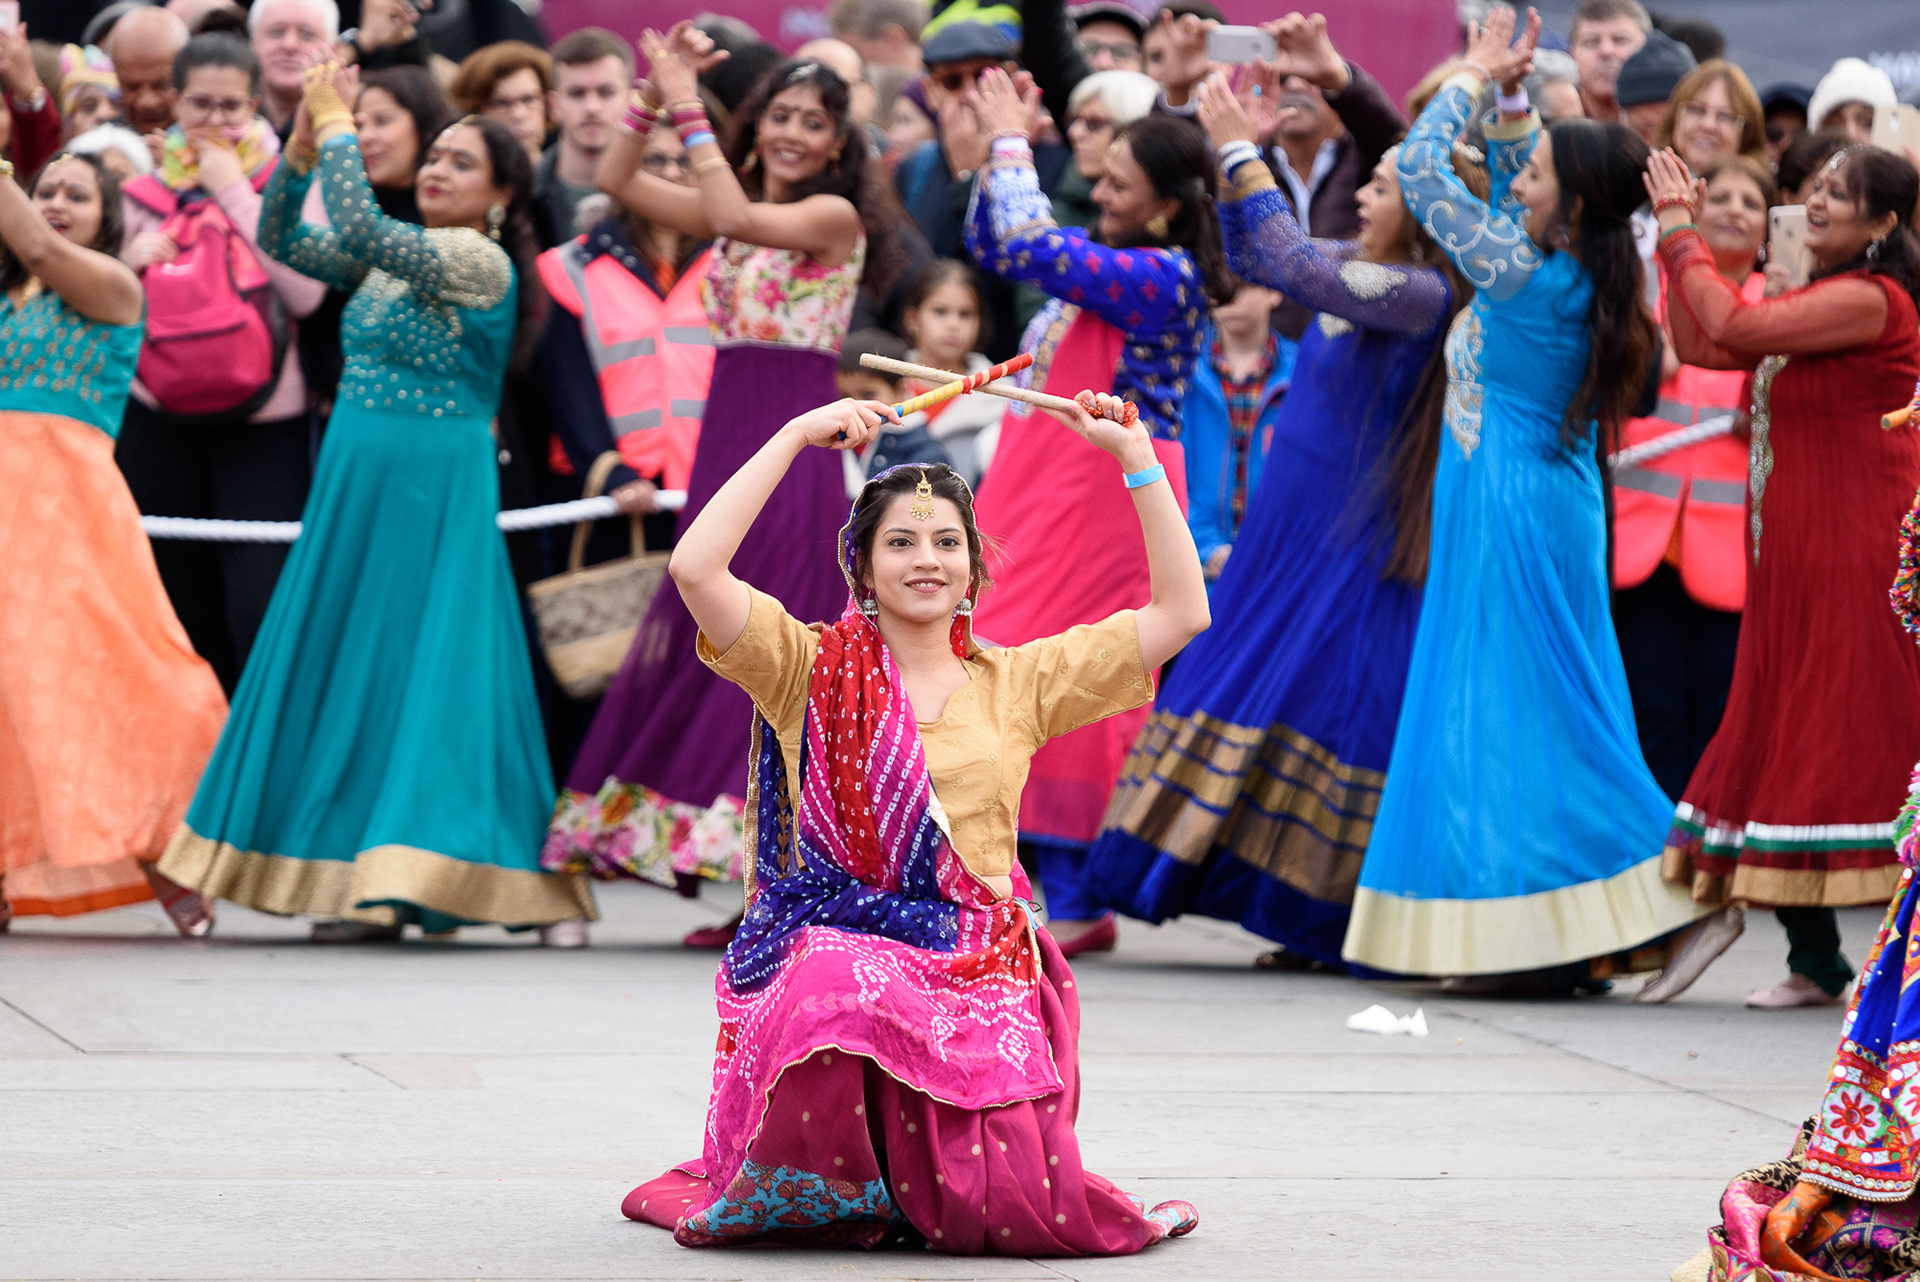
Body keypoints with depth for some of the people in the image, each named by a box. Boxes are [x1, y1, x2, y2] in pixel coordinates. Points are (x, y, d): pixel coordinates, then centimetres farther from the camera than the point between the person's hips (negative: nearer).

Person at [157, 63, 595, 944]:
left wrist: (339, 126, -15)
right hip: (354, 479, 9)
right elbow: (283, 242, 10)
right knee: (344, 672, 7)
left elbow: (360, 228, -24)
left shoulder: (481, 262, -11)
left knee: (424, 672, -8)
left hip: (434, 490, -8)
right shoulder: (398, 253, 13)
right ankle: (367, 886, 11)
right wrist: (304, 140, -1)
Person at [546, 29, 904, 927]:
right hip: (727, 436, 7)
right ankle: (757, 892, 12)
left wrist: (689, 110, -17)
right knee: (710, 645, 6)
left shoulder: (835, 216, -4)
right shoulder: (731, 209, 15)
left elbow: (739, 216, -21)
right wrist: (656, 94, -3)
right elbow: (616, 181, 10)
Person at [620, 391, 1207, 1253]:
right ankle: (804, 1193, -7)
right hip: (838, 949, -2)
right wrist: (796, 437, -5)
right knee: (843, 990, -41)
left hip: (982, 977, 2)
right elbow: (695, 569, -9)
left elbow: (1182, 611, 13)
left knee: (1022, 1212, -20)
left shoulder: (1017, 683, 15)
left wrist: (1135, 459, 9)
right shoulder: (813, 671, 7)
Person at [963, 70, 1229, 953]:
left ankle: (1075, 903, -2)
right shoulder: (1110, 260, 12)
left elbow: (1034, 250, -24)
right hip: (1042, 494, 10)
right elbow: (993, 246, 21)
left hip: (1103, 498, -10)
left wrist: (1012, 147, -13)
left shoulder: (1165, 278, -16)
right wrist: (1003, 151, 8)